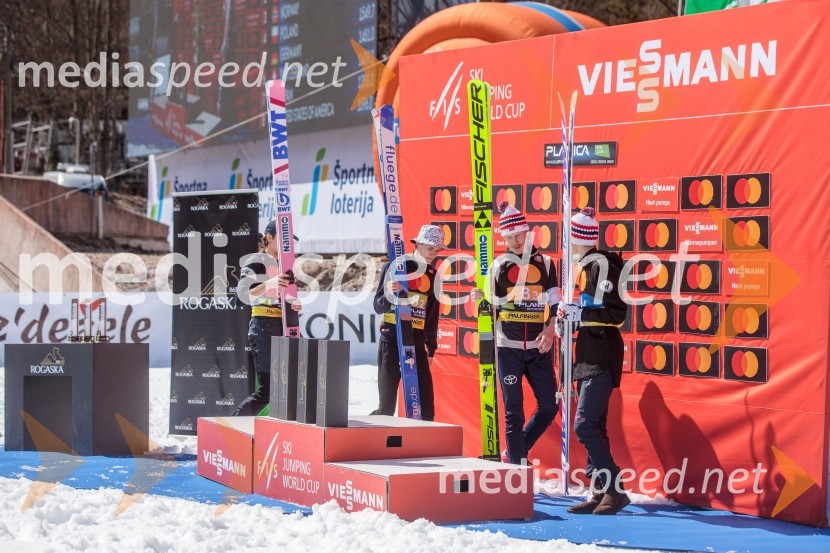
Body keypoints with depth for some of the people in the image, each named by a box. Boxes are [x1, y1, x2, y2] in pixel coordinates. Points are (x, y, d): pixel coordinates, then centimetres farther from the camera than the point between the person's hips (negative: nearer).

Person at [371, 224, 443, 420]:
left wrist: (431, 348, 16)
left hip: (417, 340, 4)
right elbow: (379, 307, -3)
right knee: (387, 403, -4)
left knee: (426, 402, -1)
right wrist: (389, 294, -24)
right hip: (391, 339, -4)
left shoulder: (432, 275, 12)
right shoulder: (393, 267, -2)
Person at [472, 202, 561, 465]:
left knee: (549, 407, 2)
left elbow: (555, 304, 4)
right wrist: (480, 299, -9)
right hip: (508, 347, -1)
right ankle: (518, 466, 5)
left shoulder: (545, 263, 7)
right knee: (514, 410, -1)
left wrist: (550, 330, -12)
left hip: (538, 348, 1)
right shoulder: (498, 265, 7)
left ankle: (514, 453, 19)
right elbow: (493, 307, 11)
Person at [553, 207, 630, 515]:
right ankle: (601, 493, 13)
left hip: (602, 360, -10)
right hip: (588, 359, 10)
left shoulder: (602, 265, -14)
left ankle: (616, 490, -12)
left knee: (585, 425, -15)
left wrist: (578, 313, -24)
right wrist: (570, 312, 10)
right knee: (593, 427, 9)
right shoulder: (585, 266, 15)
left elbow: (617, 314, -19)